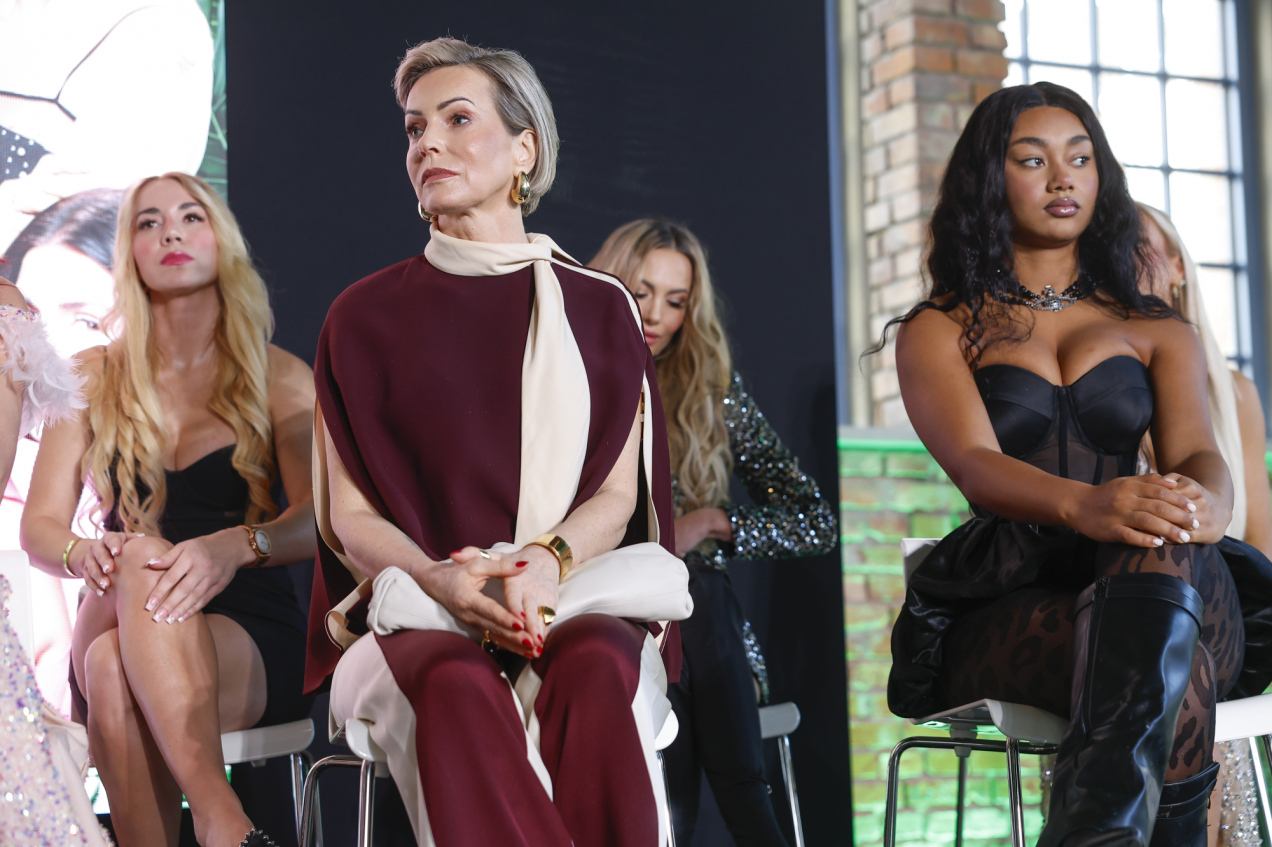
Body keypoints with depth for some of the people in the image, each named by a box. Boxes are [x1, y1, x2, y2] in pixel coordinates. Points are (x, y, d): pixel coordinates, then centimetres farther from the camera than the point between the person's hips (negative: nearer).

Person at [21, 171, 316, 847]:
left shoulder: (279, 378, 7)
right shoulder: (93, 378, 13)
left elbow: (319, 519, -8)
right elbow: (39, 527, 6)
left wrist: (236, 545, -31)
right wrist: (83, 554, -20)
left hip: (253, 637, -1)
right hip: (110, 631, 2)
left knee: (116, 670, -35)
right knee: (141, 556, -35)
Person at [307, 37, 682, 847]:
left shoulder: (598, 308, 14)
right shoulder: (367, 317, 12)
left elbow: (617, 494, 7)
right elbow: (349, 518, 6)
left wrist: (547, 560, -16)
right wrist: (441, 580, -16)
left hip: (577, 601, 1)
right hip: (415, 613, 0)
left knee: (592, 670, -36)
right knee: (456, 685, -37)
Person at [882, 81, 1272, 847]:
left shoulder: (1157, 331, 21)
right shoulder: (939, 332, 12)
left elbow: (1197, 453, 1)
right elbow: (976, 467, -9)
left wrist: (1209, 503, -28)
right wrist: (1082, 505, -34)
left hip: (1172, 597, 1)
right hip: (1005, 604, -1)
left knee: (1161, 529, -40)